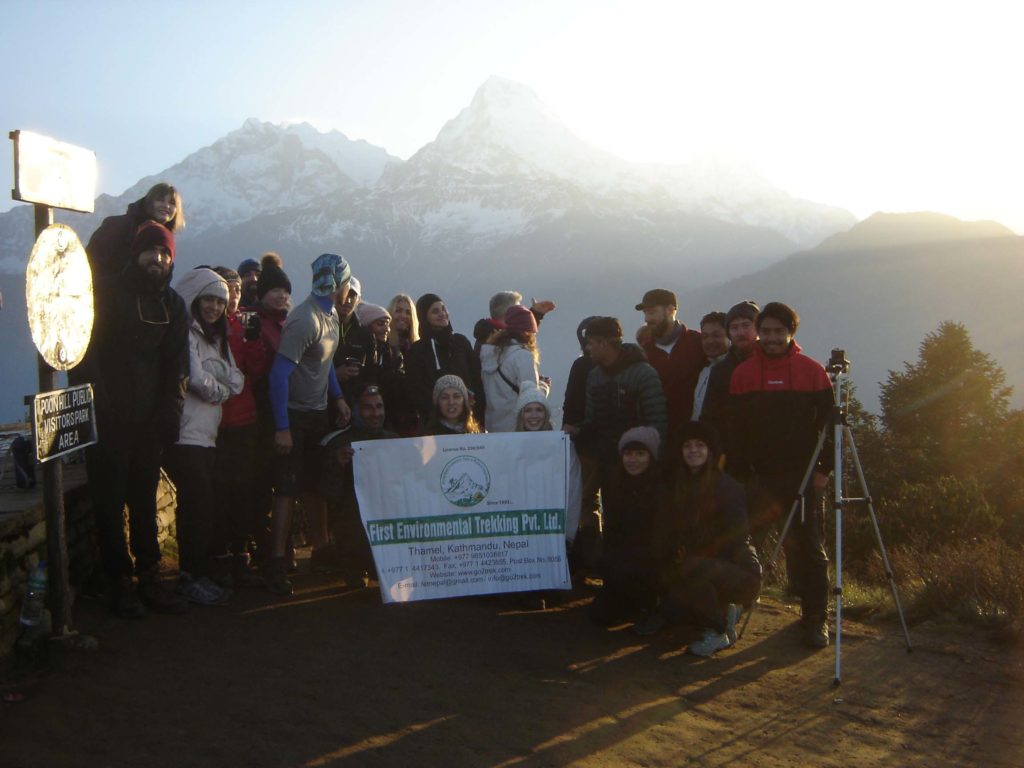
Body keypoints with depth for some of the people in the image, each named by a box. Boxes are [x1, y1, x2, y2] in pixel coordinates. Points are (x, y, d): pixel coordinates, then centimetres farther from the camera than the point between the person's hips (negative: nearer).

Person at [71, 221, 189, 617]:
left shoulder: (173, 305, 13)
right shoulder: (106, 291, -1)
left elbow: (176, 366, 11)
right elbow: (84, 351, -9)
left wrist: (169, 413, 1)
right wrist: (95, 404, -16)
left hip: (148, 421, 4)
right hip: (107, 420, -4)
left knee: (146, 502, 9)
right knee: (111, 504, 0)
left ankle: (149, 578, 15)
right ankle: (120, 583, 7)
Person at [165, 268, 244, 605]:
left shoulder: (215, 337, 22)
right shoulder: (185, 333, -6)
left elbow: (236, 382, 12)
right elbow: (197, 379, -14)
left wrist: (212, 386, -5)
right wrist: (219, 388, 4)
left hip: (208, 434, 8)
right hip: (186, 435, -8)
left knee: (208, 505, 6)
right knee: (199, 504, -9)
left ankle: (195, 573, 14)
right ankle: (193, 577, 0)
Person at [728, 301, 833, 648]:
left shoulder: (812, 371, 0)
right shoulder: (743, 373, 4)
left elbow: (827, 422, 1)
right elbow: (736, 429, 3)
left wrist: (823, 468, -5)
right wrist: (739, 473, -2)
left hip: (804, 476, -1)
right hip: (760, 477, 1)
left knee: (809, 549, 3)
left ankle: (815, 620, 12)